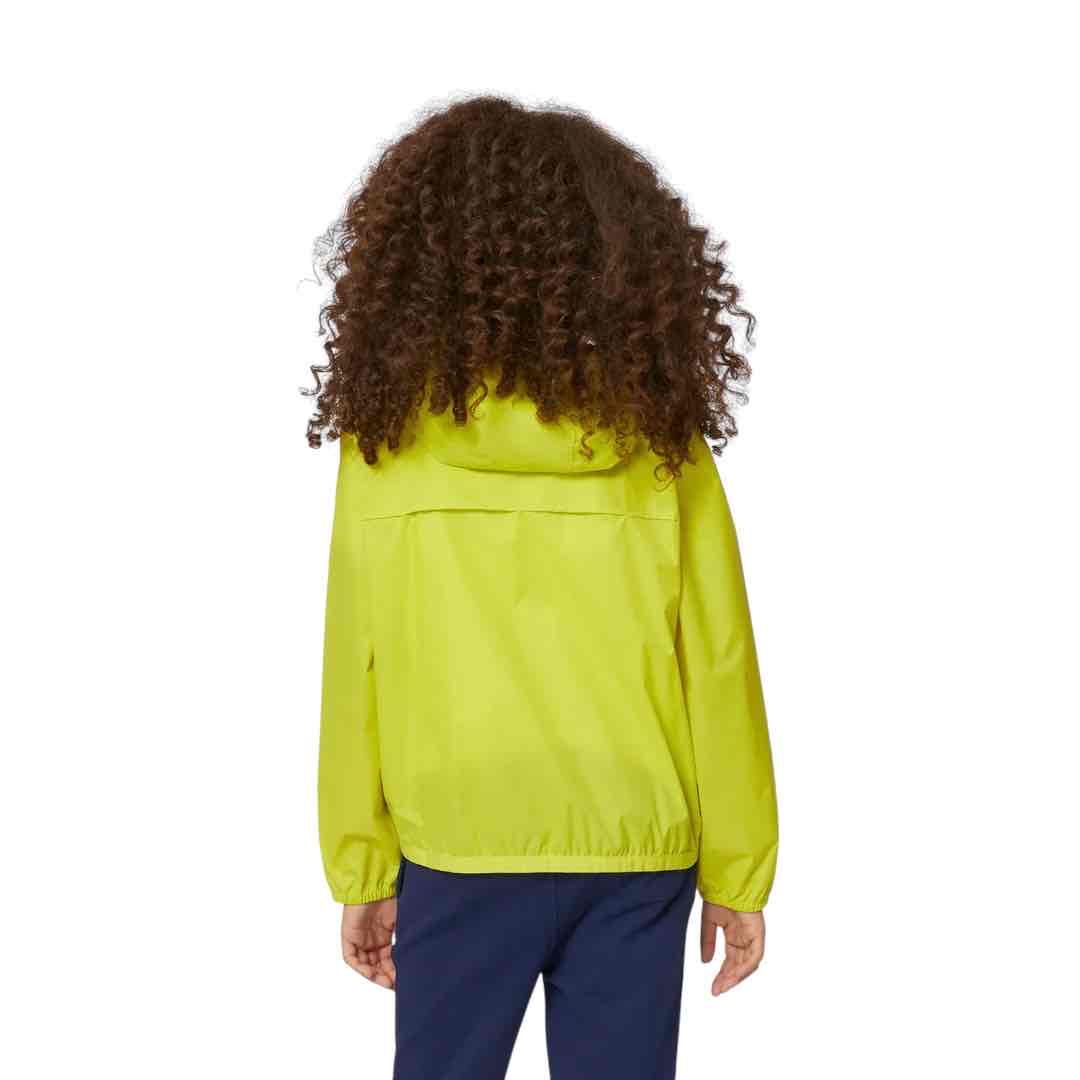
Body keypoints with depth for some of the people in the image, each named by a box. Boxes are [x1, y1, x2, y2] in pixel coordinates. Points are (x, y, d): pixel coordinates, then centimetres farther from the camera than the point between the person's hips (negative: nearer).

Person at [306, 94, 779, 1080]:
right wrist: (738, 875, 7)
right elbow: (718, 666, -3)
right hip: (639, 857, 1)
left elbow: (354, 669, -4)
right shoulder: (663, 431, -4)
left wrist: (360, 871, 7)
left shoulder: (388, 433, -6)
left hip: (457, 849, -1)